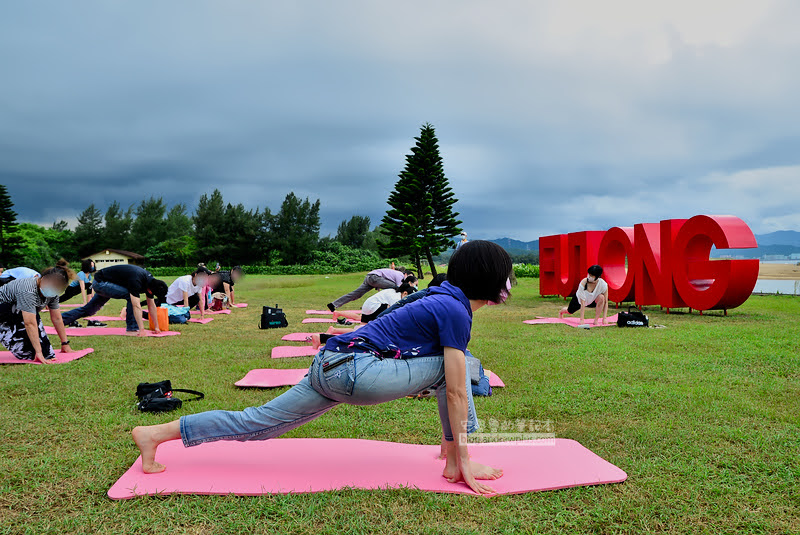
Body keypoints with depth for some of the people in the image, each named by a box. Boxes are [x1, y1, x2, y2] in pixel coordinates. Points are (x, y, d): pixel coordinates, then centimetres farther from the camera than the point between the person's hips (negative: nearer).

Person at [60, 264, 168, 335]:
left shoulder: (150, 281, -8)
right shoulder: (136, 280, -34)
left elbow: (151, 305, -2)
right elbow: (136, 306, -39)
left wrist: (156, 327, -1)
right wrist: (142, 330, -41)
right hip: (100, 283, -9)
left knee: (89, 310, 19)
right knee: (131, 297, -24)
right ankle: (131, 328, -17)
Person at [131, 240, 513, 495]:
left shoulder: (445, 299, 19)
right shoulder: (456, 312, -10)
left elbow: (449, 392, 26)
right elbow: (456, 393, -10)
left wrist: (453, 443, 33)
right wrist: (463, 460, -2)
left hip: (330, 366, 9)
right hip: (356, 371, -9)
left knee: (259, 422, 12)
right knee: (454, 364, -6)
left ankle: (155, 434, 20)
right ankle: (455, 467, 2)